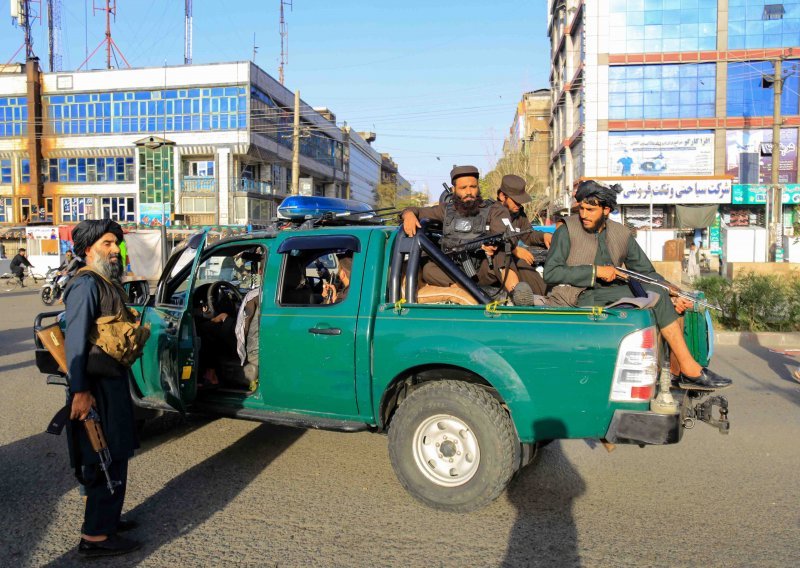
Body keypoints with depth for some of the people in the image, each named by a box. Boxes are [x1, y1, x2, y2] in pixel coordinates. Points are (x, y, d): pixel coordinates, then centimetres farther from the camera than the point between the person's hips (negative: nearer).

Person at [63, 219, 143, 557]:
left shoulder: (109, 283, 14)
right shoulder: (87, 284, -15)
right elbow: (75, 339, -22)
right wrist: (80, 391, -26)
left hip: (113, 381, 10)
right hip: (97, 387, -10)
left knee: (114, 457, 19)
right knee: (106, 461, -3)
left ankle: (105, 519, 33)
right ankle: (95, 537, 8)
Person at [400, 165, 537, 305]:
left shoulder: (494, 210, 3)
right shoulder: (447, 210, 13)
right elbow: (416, 211, 19)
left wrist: (495, 243, -39)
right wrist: (409, 214, -7)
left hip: (484, 270, -2)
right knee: (429, 269, -26)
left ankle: (516, 291, -49)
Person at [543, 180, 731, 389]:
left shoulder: (622, 234, 13)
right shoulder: (567, 231, -2)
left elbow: (646, 272, 15)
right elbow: (550, 273, -11)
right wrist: (595, 271, -16)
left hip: (610, 293, 7)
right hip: (580, 297, -7)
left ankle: (676, 370, -4)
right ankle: (690, 369, -15)